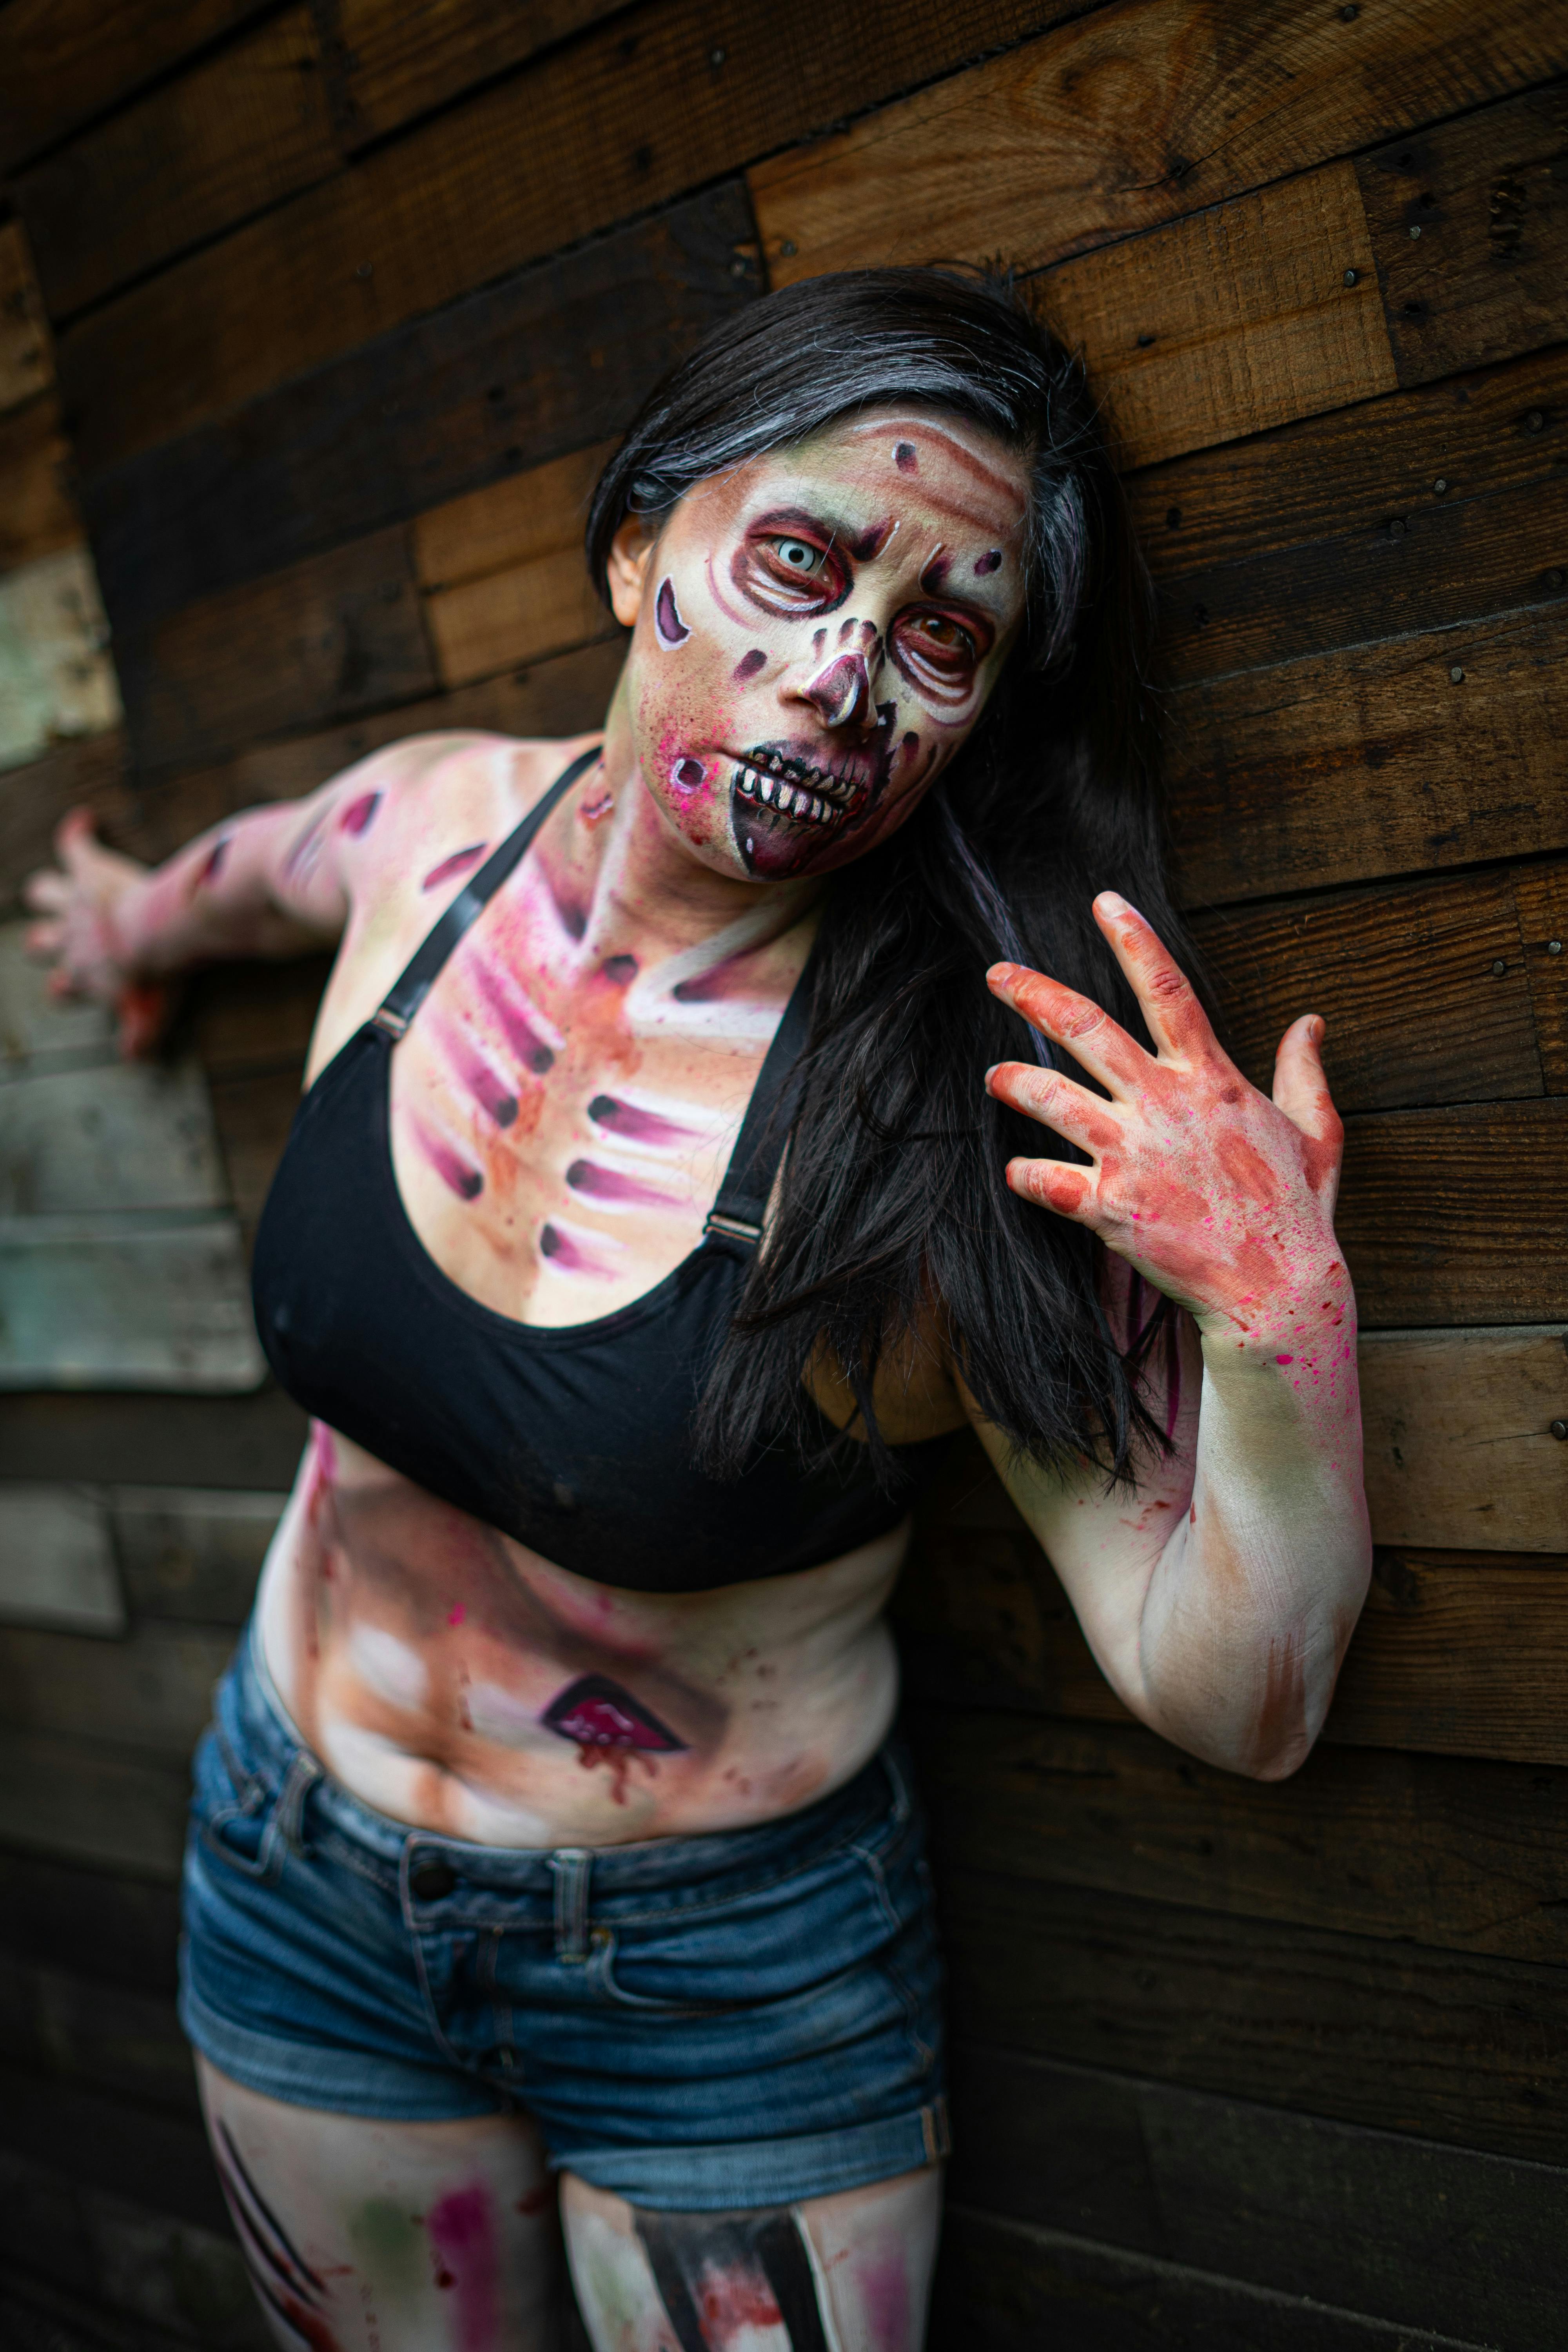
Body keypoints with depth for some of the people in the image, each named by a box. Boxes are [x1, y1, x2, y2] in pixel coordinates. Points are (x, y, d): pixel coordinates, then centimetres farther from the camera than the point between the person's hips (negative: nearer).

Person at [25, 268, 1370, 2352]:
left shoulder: (979, 1122, -27)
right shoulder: (435, 821, -13)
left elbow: (1236, 1705, -23)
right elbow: (283, 865, 14)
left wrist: (1287, 1336, -40)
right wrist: (151, 919, 34)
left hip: (740, 1983, -4)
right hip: (301, 1896, 5)